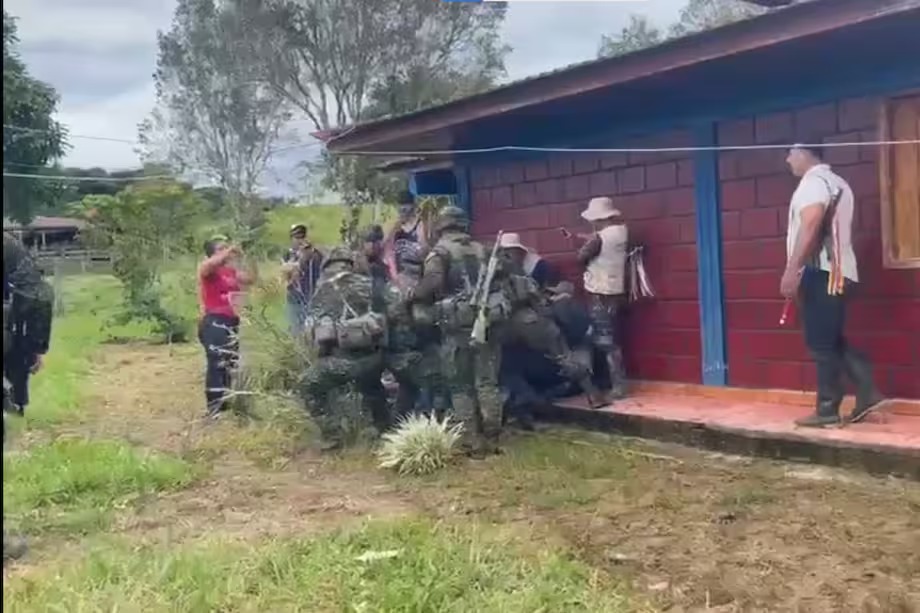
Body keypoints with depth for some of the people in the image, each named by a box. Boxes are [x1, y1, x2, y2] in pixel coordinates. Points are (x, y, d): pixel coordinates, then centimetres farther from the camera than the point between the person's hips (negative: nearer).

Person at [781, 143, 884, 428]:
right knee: (831, 341, 13)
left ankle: (827, 409, -3)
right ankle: (867, 391, 9)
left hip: (820, 271, -10)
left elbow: (810, 226, -21)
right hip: (838, 271, 10)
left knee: (821, 344, -7)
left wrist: (791, 270, -25)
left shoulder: (813, 181, -8)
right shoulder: (835, 182, 24)